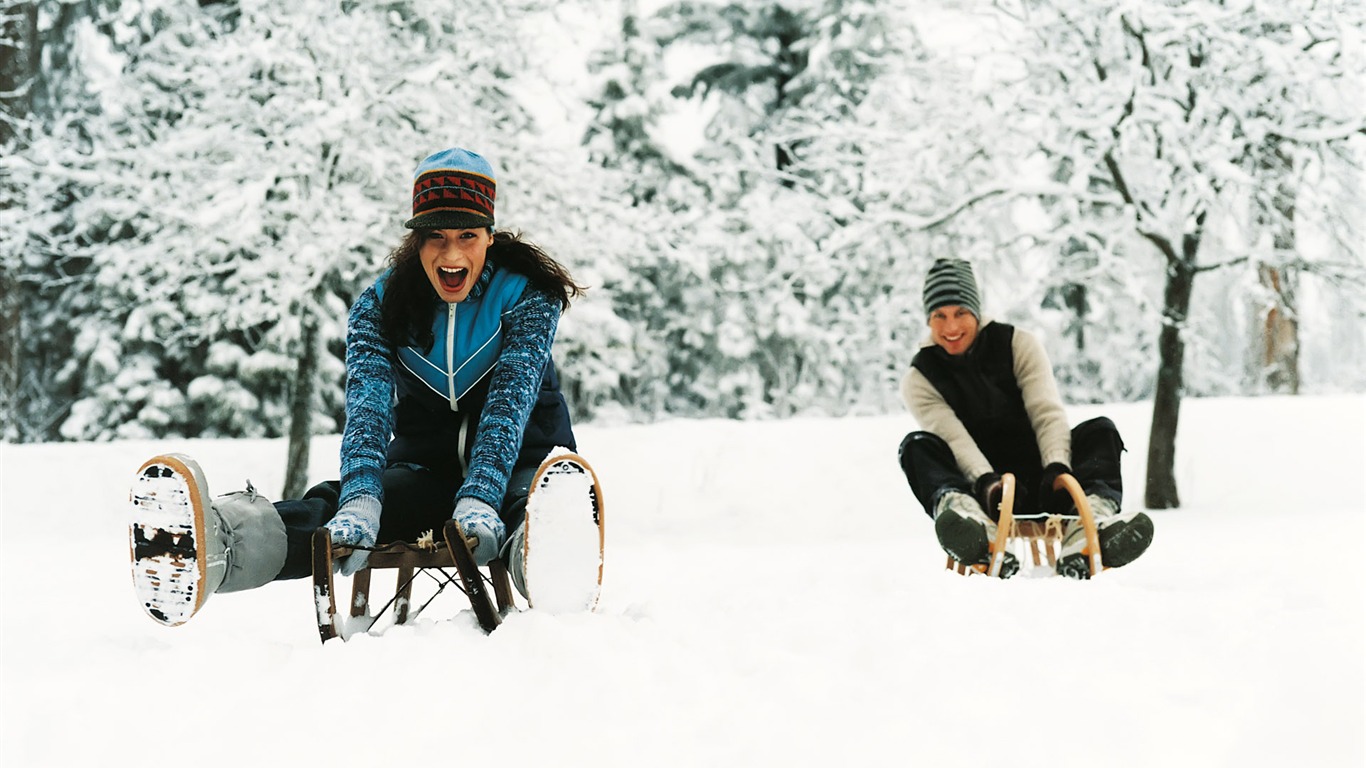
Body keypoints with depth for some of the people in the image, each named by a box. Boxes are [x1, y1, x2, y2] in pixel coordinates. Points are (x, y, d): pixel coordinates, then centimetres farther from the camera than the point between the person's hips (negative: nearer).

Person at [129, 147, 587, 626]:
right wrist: (361, 501, -44)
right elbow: (369, 406, -22)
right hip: (425, 469, 2)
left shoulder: (528, 297, -12)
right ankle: (217, 546, -62)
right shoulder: (380, 307, -5)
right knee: (339, 507, -31)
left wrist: (480, 500, -46)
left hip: (520, 463, -2)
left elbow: (510, 402, -27)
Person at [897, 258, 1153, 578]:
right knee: (917, 446, -26)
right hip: (981, 490, -1)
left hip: (1037, 482, 2)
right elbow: (953, 437, -14)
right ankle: (964, 515, -59)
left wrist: (1057, 467, -26)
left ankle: (1088, 523, -51)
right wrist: (986, 481, -33)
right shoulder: (920, 380, 3)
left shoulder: (1018, 344, 6)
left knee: (1100, 431, -20)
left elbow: (1048, 412, -7)